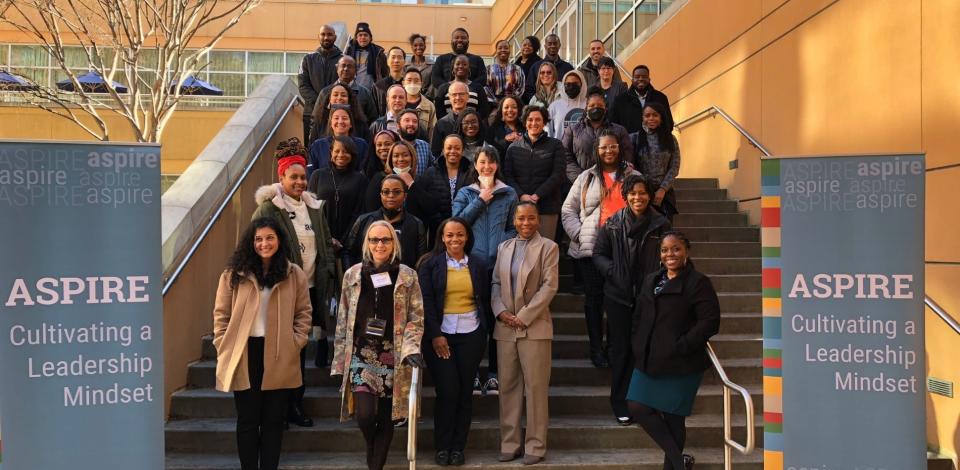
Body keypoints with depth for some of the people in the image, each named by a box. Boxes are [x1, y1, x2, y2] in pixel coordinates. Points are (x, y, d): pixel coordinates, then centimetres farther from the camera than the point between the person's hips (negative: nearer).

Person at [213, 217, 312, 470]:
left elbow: (303, 313, 6)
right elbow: (221, 314, 2)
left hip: (279, 357, 1)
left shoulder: (294, 274, 3)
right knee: (247, 420, 7)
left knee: (273, 420, 8)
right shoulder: (234, 274, 0)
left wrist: (296, 342, -5)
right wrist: (224, 346, -6)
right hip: (244, 355, -1)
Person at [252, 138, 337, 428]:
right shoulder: (268, 210, -7)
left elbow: (326, 244, 17)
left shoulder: (315, 207, 11)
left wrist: (328, 272, 7)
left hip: (312, 287, 6)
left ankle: (295, 404, 22)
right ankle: (287, 406, 10)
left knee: (299, 346, 12)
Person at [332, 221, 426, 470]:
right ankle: (373, 449, 21)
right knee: (365, 414, -11)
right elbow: (343, 320, 9)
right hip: (362, 354, 0)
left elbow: (416, 318, 1)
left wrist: (410, 348, -14)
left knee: (386, 417, 2)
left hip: (394, 356, 0)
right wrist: (340, 360, 6)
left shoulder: (407, 276, 2)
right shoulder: (352, 275, 6)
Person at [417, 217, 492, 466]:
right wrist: (435, 335, -11)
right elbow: (426, 302, -4)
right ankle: (442, 446, 9)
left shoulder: (478, 266, 9)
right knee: (448, 390, -5)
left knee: (465, 391, 3)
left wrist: (485, 333, 4)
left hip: (471, 335, 2)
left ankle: (458, 447, 14)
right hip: (440, 334, -2)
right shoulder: (430, 265, 1)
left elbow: (485, 301, 11)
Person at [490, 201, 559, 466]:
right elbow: (496, 283, 14)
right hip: (505, 328, 4)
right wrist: (501, 312, -4)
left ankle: (535, 446, 5)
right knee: (508, 387, 6)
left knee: (535, 387, -2)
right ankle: (510, 444, 14)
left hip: (534, 327, -4)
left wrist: (524, 316, -12)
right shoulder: (504, 247, 15)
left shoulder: (548, 247, 1)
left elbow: (549, 286, -7)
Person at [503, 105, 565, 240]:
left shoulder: (555, 146, 8)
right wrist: (521, 195, -10)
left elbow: (557, 175, -1)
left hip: (547, 208, -1)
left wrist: (537, 196, -10)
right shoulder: (514, 147, 13)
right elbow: (507, 175, 7)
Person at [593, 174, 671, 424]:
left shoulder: (661, 224, 2)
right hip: (619, 296, 0)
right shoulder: (612, 224, 3)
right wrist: (613, 272, -10)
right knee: (621, 348, 5)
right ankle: (620, 403, 15)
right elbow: (598, 254, 6)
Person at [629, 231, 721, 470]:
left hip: (681, 366, -6)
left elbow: (710, 321, -16)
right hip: (649, 361, 7)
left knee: (673, 416, 2)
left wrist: (682, 346, -19)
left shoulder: (698, 282, -9)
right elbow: (638, 316, 20)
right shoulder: (651, 280, 13)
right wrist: (639, 346, 7)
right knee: (638, 408, 1)